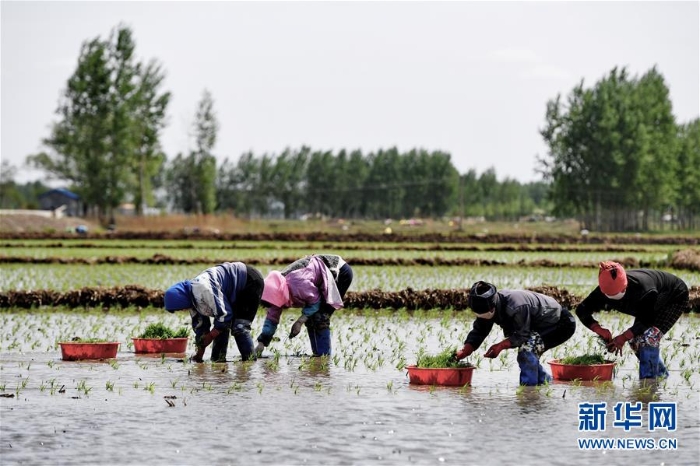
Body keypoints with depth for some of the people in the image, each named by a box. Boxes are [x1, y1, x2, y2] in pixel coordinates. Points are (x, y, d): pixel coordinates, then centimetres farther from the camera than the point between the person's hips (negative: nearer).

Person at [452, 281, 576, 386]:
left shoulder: (516, 307, -38)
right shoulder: (486, 305, -11)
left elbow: (522, 335, -27)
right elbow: (478, 332, -7)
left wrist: (501, 345, -36)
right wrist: (464, 352, -19)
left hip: (561, 325, -10)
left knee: (527, 347, -26)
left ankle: (528, 386, -17)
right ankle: (545, 381, 35)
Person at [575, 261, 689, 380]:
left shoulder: (644, 288, -44)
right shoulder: (605, 289, -28)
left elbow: (647, 321, -31)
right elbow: (581, 311, -19)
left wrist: (624, 337, -34)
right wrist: (598, 329, -34)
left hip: (675, 298, -7)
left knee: (649, 337, -24)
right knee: (635, 340, -1)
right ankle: (661, 375, 18)